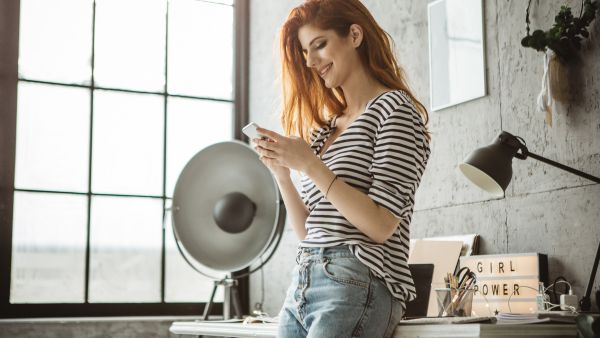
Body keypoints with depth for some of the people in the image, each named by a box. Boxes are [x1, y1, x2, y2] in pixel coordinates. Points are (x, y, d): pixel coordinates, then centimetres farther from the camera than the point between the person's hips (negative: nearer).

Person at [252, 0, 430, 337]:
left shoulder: (395, 108, -3)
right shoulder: (324, 128, 17)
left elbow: (381, 226, -13)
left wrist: (310, 165, -14)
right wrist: (282, 172, 3)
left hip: (357, 286, -7)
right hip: (304, 282, 7)